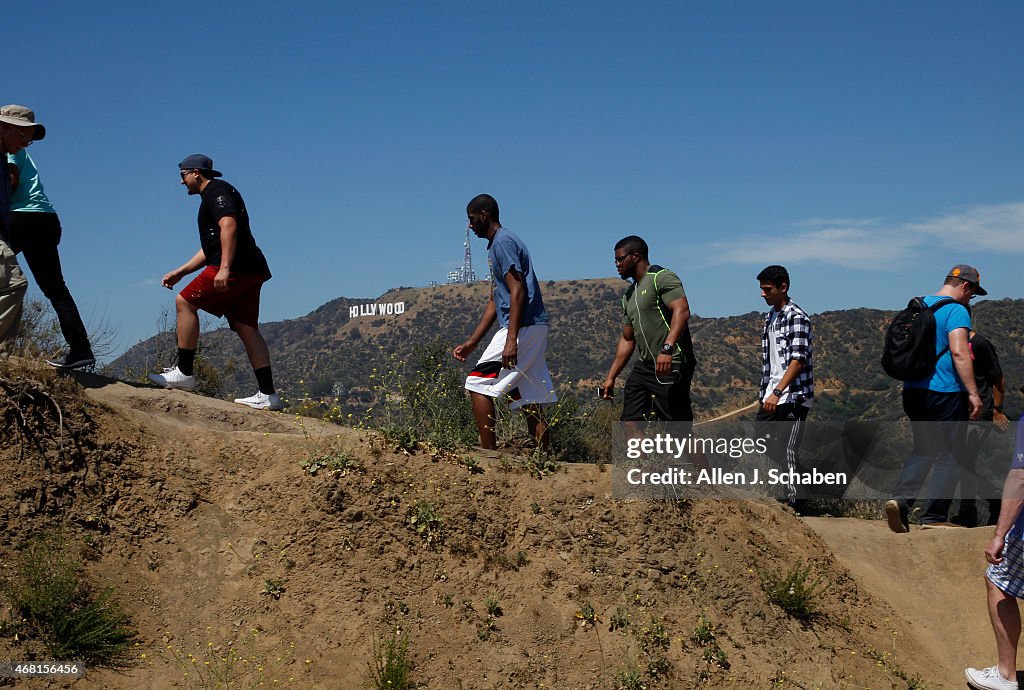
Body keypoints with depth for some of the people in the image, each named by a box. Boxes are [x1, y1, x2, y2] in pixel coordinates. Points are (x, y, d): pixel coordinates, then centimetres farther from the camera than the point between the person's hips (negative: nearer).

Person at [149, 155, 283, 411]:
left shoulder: (216, 190, -1)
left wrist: (225, 268, -28)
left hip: (235, 267, -10)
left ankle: (184, 373, -3)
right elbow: (210, 247, 35)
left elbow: (229, 226, -19)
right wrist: (180, 272, 33)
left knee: (185, 302, -5)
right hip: (250, 272, 10)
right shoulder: (213, 196, 31)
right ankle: (268, 395, -1)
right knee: (246, 328, 4)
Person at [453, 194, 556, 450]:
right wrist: (471, 343, 23)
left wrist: (511, 340, -25)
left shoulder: (503, 241, -8)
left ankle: (489, 452, -9)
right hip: (534, 330, 10)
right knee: (529, 399, 8)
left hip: (522, 327, -10)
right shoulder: (495, 245, 23)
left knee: (478, 383, -7)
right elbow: (495, 302, 25)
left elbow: (518, 291, -19)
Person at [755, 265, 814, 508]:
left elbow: (798, 360, -19)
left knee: (788, 451, -5)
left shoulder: (797, 317, -11)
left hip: (794, 397, -9)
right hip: (771, 396, 9)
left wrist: (777, 392, -25)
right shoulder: (769, 317, 15)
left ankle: (791, 502, 4)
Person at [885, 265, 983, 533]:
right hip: (946, 394, -7)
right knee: (948, 457, 4)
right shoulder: (956, 310, -11)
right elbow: (959, 353, -21)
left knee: (923, 450, 16)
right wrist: (973, 393, -19)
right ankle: (935, 517, 5)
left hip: (913, 391, 7)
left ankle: (900, 500, -2)